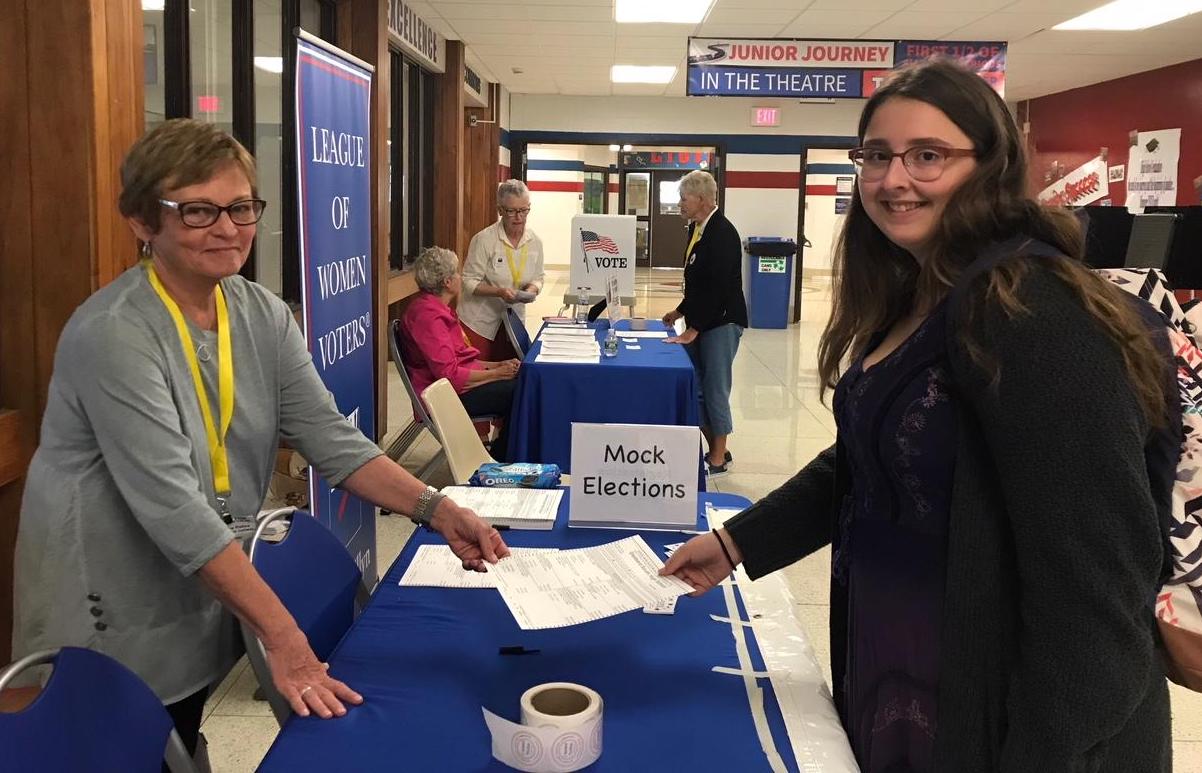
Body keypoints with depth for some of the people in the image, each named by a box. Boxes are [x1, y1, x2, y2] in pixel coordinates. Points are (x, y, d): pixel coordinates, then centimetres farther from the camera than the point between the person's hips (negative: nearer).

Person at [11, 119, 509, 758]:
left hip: (198, 610, 6)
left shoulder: (263, 316, -2)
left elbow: (330, 438, -5)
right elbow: (172, 504, -31)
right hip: (108, 631, -6)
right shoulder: (113, 333, -24)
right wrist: (282, 636, -34)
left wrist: (436, 509, -19)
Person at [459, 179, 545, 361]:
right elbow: (469, 282, -12)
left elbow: (538, 278, 12)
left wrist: (532, 288, -10)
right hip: (479, 323, -5)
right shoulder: (484, 240, -13)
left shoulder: (535, 242, 1)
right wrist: (499, 292, -26)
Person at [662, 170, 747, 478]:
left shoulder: (723, 233, -18)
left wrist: (693, 329, -21)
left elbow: (718, 287, -22)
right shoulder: (696, 228, 10)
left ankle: (719, 458, 9)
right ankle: (711, 448, 21)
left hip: (721, 322, -9)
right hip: (700, 320, 9)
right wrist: (681, 311, 19)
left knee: (715, 389, -2)